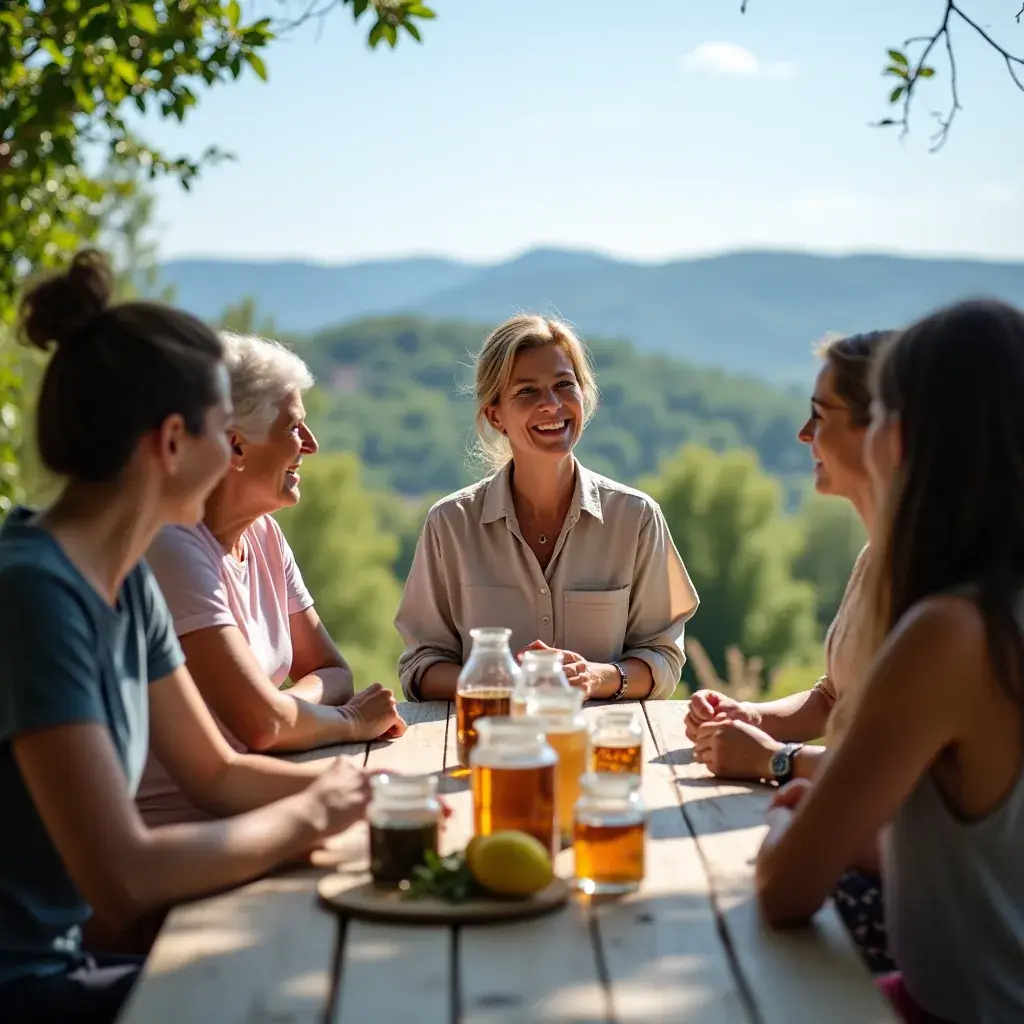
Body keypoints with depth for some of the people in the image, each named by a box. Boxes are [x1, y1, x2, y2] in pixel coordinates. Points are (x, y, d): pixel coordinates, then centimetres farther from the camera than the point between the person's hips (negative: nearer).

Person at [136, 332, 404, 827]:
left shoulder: (263, 534, 8)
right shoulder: (172, 548, -19)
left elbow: (331, 671, 11)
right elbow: (261, 723, -25)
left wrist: (289, 707, -11)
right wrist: (352, 721, -6)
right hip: (177, 835, -8)